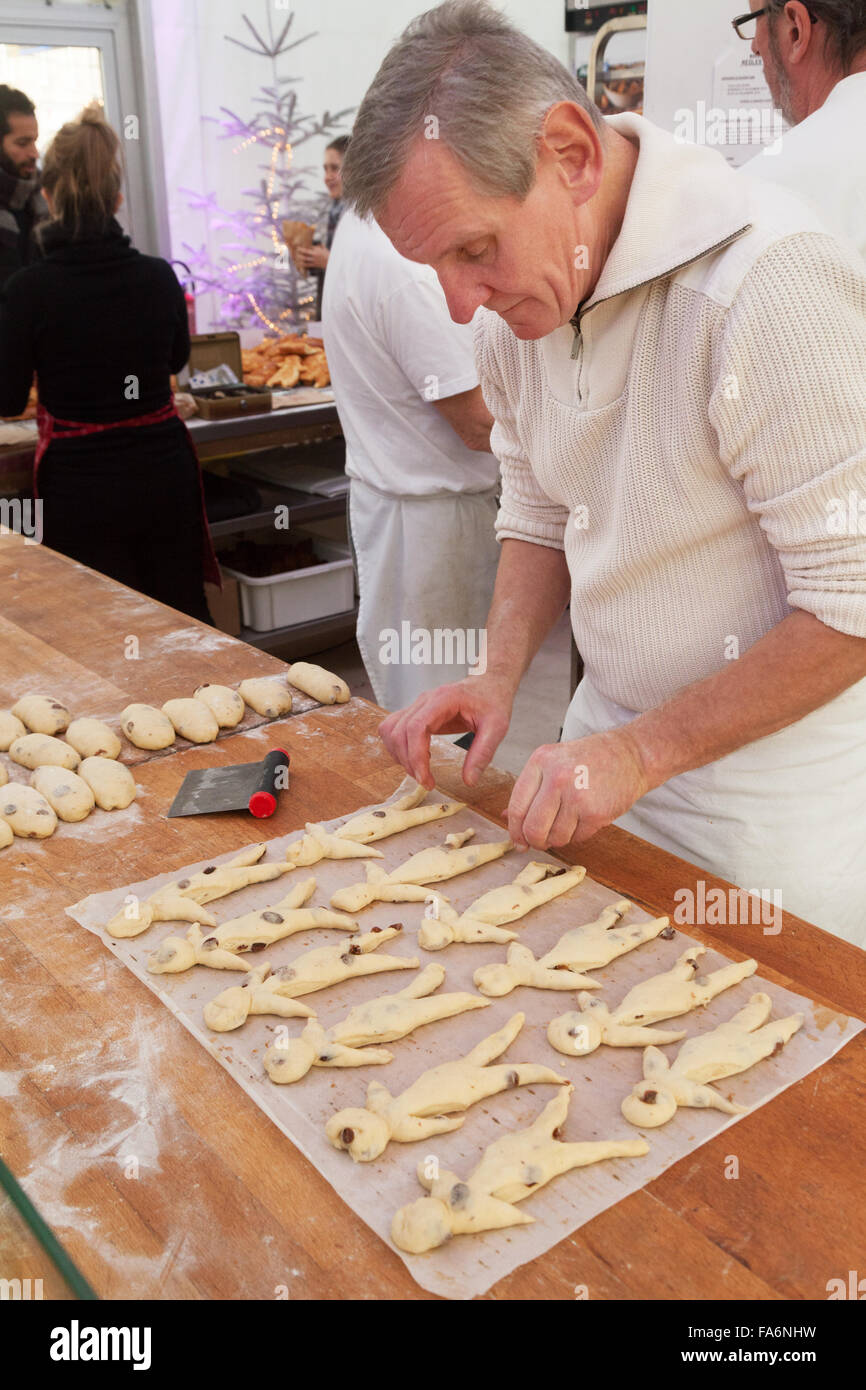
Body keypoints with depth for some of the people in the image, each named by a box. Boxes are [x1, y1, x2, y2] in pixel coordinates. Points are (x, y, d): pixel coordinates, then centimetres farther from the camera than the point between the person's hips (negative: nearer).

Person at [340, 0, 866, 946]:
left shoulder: (769, 280, -25)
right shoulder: (519, 294, -1)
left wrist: (641, 751, -19)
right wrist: (500, 676, -2)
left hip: (775, 765, -6)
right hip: (616, 735, 7)